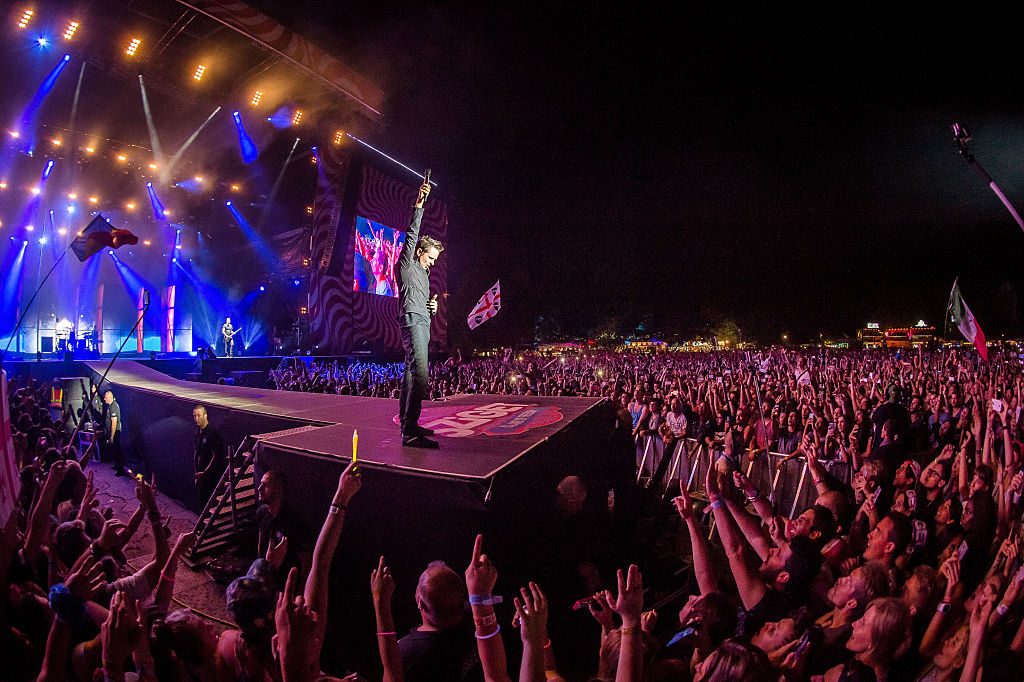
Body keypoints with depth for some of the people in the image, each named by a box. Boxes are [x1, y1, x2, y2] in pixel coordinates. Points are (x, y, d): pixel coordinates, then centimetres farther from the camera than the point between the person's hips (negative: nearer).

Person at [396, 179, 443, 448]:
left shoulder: (423, 273, 27)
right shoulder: (406, 264, 3)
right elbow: (412, 234, -8)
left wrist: (432, 307, 11)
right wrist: (419, 204, -15)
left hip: (423, 324, 10)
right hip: (412, 322, -10)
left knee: (411, 373, 9)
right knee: (420, 373, -22)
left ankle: (407, 424, 13)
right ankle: (410, 431, -28)